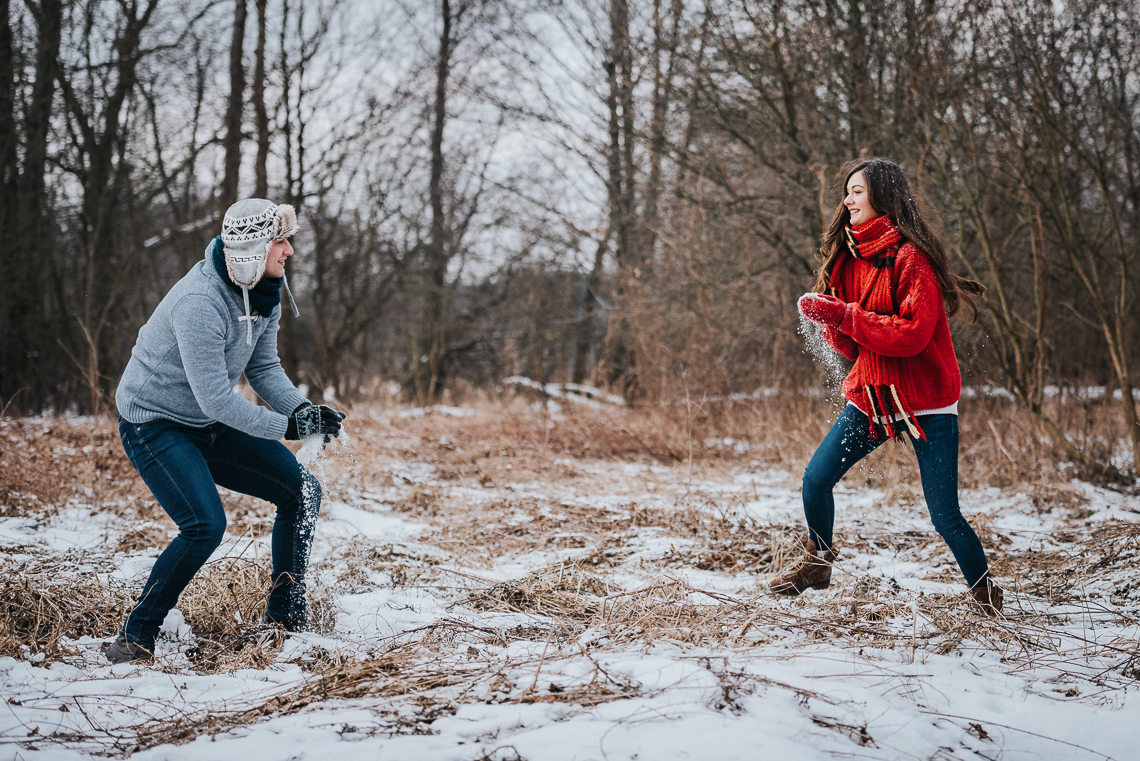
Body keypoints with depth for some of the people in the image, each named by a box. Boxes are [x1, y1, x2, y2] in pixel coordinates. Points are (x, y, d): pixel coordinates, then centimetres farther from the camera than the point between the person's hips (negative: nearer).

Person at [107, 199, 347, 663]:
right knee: (206, 526, -26)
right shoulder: (199, 304, -31)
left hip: (210, 426, 9)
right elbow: (216, 399, -32)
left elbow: (263, 367, 3)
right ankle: (136, 635, -8)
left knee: (302, 491, 1)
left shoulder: (265, 294, -4)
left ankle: (286, 615, 15)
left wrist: (302, 409, -15)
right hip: (154, 424, -8)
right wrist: (286, 427, -30)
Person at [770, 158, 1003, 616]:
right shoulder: (849, 258, 9)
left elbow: (913, 333, -24)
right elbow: (853, 346, 11)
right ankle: (817, 564, 24)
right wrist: (825, 318, -10)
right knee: (816, 479, 0)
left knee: (944, 516, -4)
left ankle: (986, 594, 18)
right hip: (872, 399, 6)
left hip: (925, 404, -6)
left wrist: (843, 315, -22)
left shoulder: (910, 257, -14)